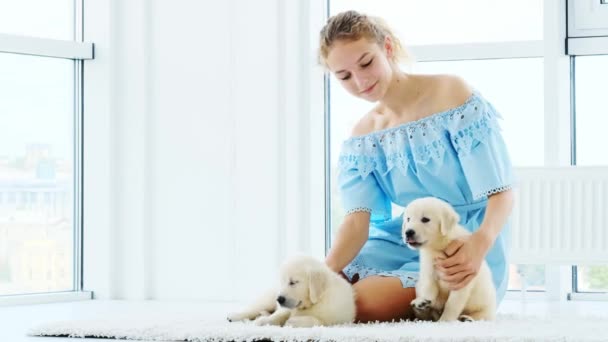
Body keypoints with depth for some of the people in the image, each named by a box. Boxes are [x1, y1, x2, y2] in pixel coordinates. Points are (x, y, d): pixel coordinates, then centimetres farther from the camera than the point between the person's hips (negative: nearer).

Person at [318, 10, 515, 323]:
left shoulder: (452, 94, -12)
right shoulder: (362, 137, 5)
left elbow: (501, 192, -17)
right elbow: (357, 219, -8)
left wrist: (479, 244, -40)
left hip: (464, 248, -6)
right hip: (406, 242, 6)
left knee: (361, 303, -26)